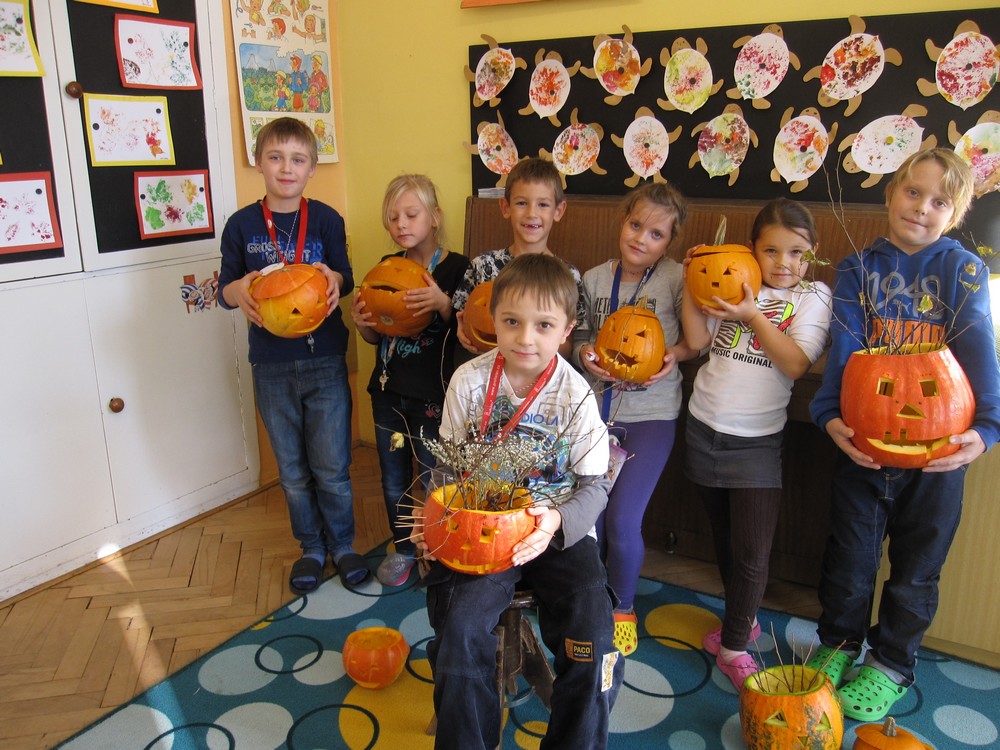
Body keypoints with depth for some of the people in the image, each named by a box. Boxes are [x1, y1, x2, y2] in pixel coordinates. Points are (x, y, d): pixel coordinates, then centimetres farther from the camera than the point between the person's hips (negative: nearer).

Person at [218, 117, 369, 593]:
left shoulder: (326, 219, -1)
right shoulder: (242, 225, 0)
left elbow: (344, 278, 5)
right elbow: (225, 289, 5)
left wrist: (333, 277, -19)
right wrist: (239, 290, -18)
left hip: (324, 361, -1)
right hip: (272, 366, 1)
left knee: (332, 467, 5)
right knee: (293, 470, 13)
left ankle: (342, 543, 28)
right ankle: (311, 547, 32)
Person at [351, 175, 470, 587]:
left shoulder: (456, 268, -10)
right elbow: (378, 337, 13)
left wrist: (442, 303, -30)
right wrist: (361, 323, -8)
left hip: (432, 397, -5)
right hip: (388, 392, 5)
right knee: (393, 482, 17)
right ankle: (402, 548, 38)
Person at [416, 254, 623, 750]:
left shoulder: (576, 395, -8)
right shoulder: (468, 381, -4)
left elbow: (595, 485, -4)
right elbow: (448, 465, 6)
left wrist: (557, 522, -24)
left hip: (560, 532, 0)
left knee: (593, 643, -18)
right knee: (460, 630, -22)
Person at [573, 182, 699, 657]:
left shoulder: (676, 279, -6)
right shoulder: (594, 279, 4)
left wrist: (675, 355, -18)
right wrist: (584, 354, -9)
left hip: (651, 414, -3)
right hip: (596, 409, 3)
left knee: (623, 521, -10)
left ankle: (623, 607, 19)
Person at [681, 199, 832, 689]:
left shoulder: (814, 296, -1)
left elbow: (796, 364, -13)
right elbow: (698, 340, -2)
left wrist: (753, 316, -18)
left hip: (756, 441, -3)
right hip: (703, 428, 3)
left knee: (751, 553, -2)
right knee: (723, 540, 18)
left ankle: (733, 645, 18)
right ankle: (742, 619, 39)